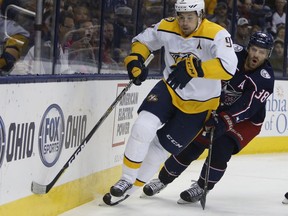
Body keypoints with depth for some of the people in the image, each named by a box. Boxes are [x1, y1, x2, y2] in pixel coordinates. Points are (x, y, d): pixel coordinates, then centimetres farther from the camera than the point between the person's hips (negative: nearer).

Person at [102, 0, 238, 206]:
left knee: (161, 147, 2)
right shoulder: (167, 28, -10)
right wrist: (135, 60, -11)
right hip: (169, 89, 3)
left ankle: (129, 189, 20)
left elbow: (228, 67, -40)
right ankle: (126, 180, -3)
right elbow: (143, 40, 9)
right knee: (143, 127, -20)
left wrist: (194, 68, -48)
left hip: (198, 104, -3)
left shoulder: (216, 34, -25)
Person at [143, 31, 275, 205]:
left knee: (221, 150, -22)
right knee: (192, 146, 0)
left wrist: (223, 121, -43)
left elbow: (246, 108, -34)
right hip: (216, 109, 3)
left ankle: (201, 188, -1)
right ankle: (163, 179, 18)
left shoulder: (265, 79, -26)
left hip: (246, 121, -3)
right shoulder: (234, 53, -16)